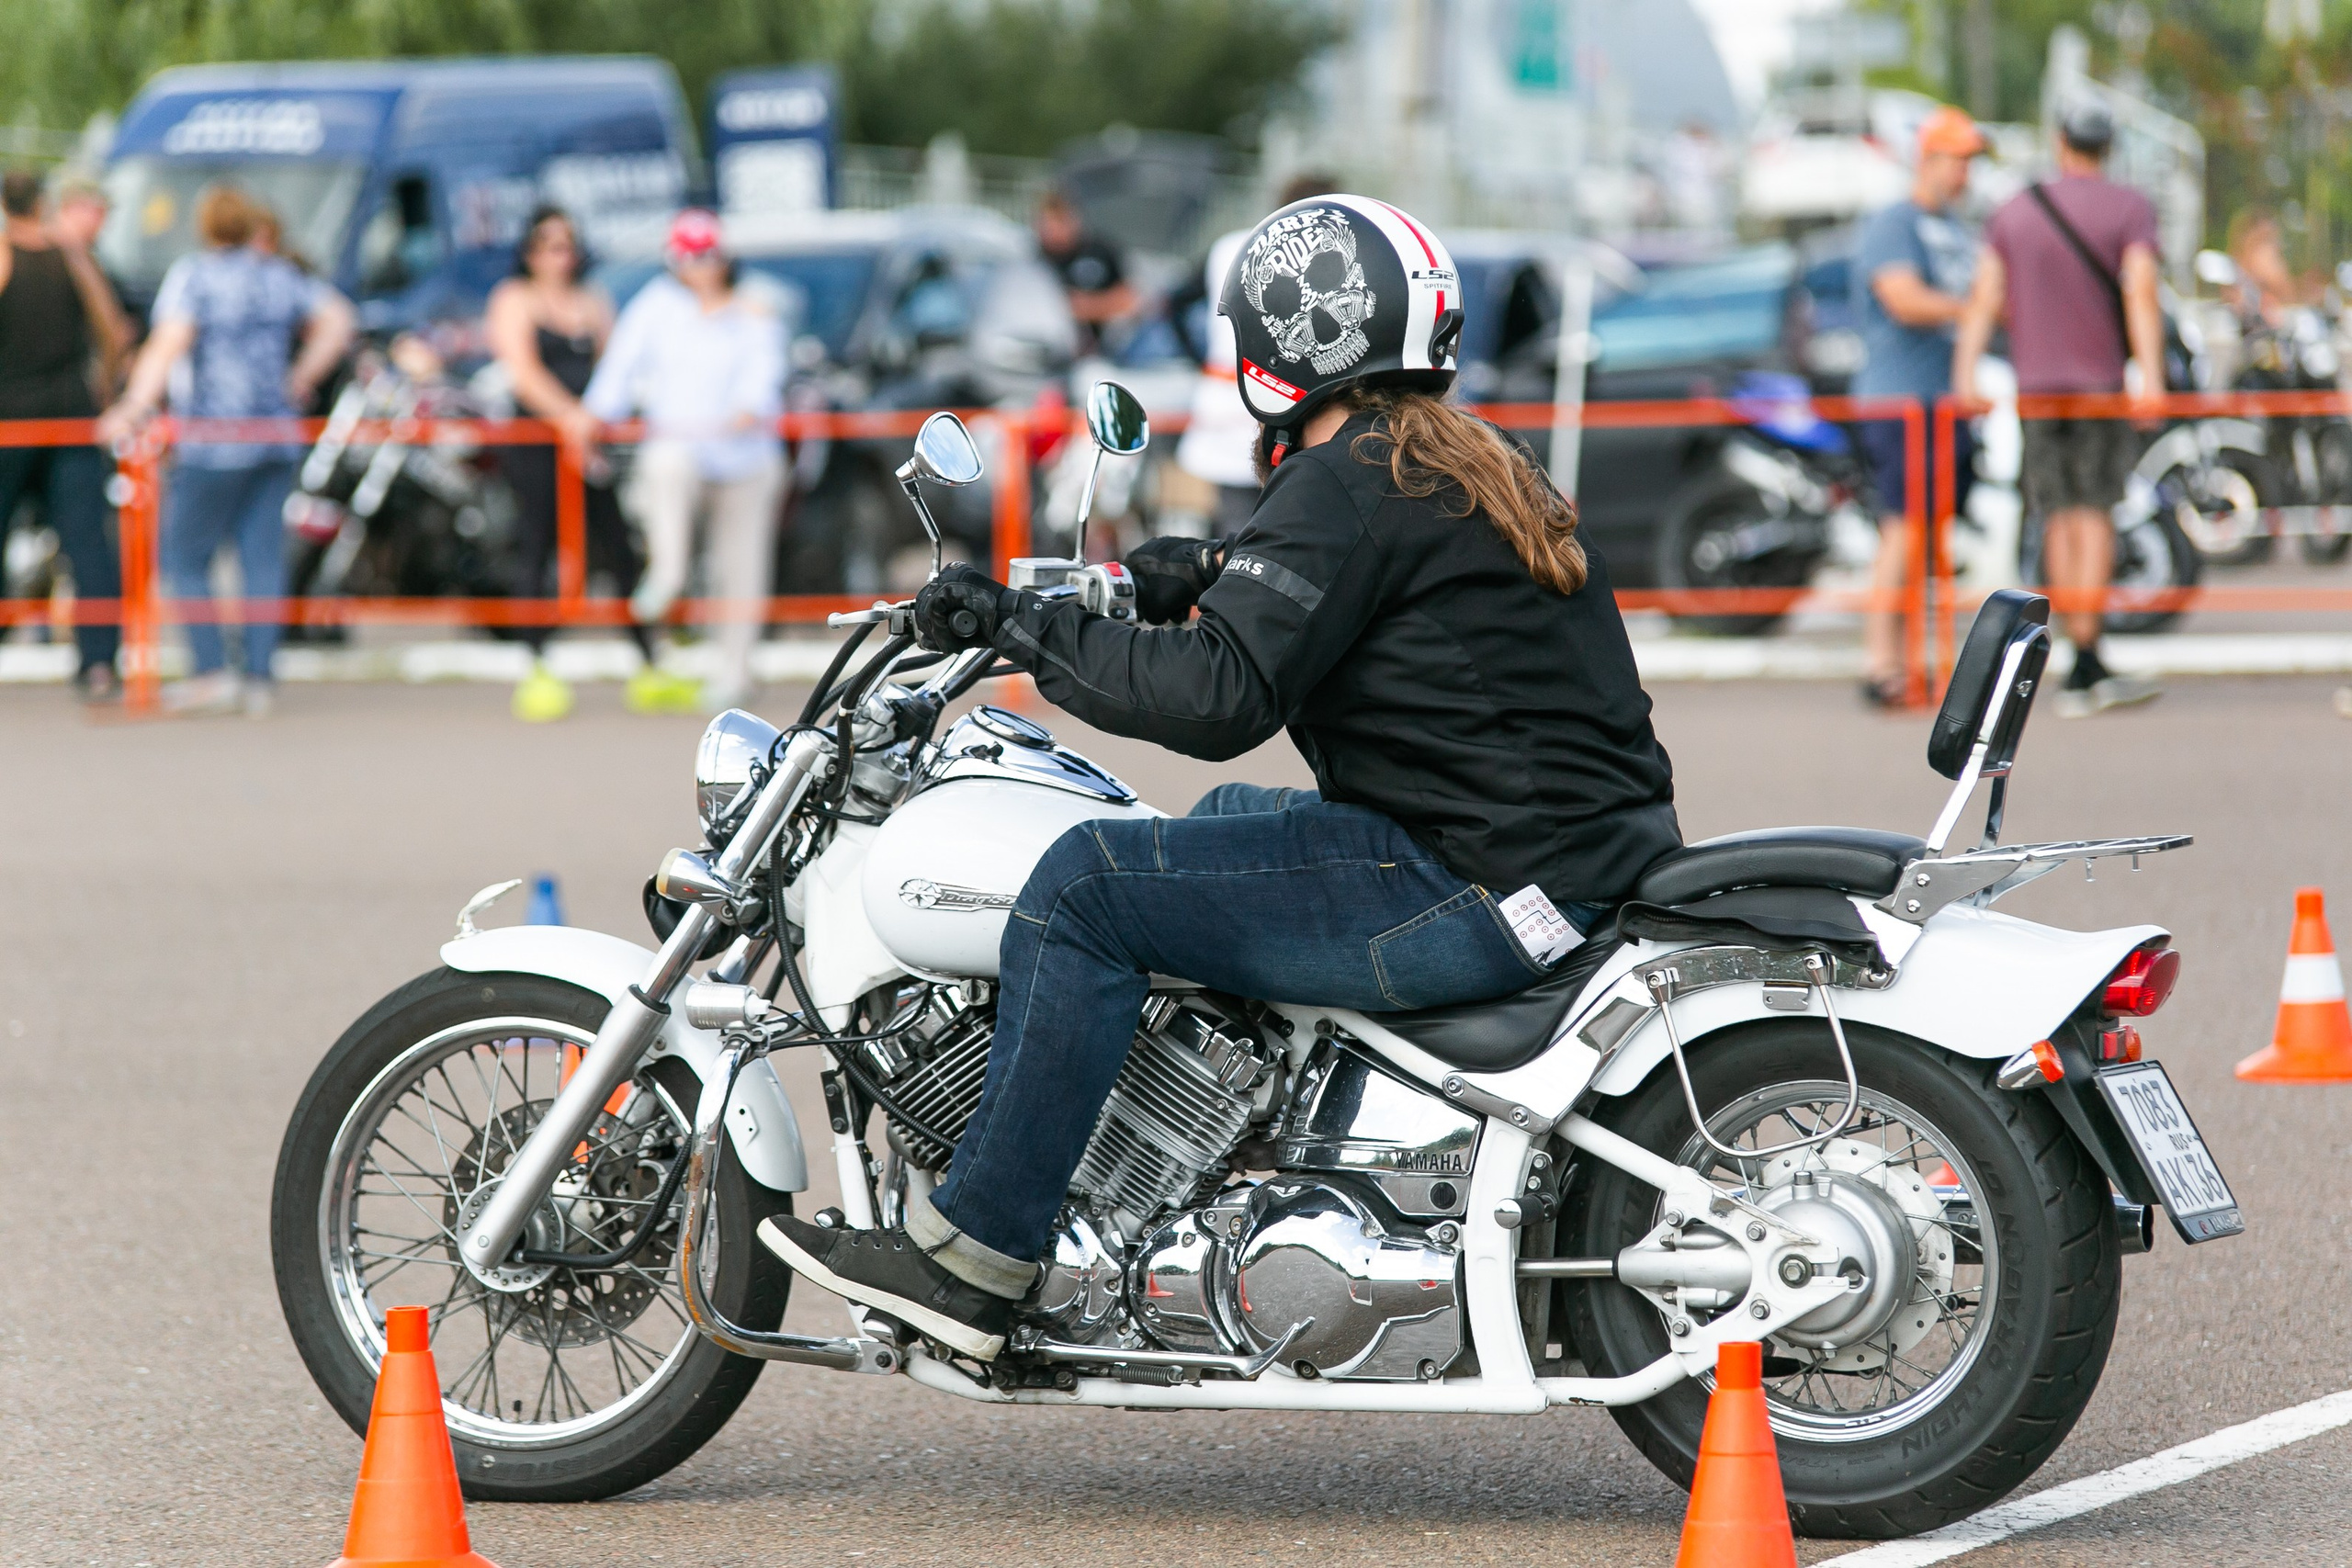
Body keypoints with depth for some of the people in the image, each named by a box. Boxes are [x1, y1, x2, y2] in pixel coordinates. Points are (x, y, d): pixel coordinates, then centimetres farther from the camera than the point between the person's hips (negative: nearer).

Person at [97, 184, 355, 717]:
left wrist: (135, 408, -24)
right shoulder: (280, 276, 11)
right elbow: (336, 320, 12)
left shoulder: (193, 275, -7)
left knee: (186, 556, 3)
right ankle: (259, 678, 3)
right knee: (263, 557, 5)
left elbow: (169, 344, -19)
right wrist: (301, 379, 17)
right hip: (277, 436, 6)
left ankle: (212, 672, -5)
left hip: (214, 439, -6)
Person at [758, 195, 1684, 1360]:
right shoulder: (1483, 467, 17)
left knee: (1086, 883, -9)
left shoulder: (1349, 485, -13)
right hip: (1591, 857, 10)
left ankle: (969, 1255, -7)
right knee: (1226, 822, 30)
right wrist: (1210, 570, 27)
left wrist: (1023, 627, -14)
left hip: (1480, 892, -10)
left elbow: (1222, 696, -22)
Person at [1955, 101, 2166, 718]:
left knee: (2059, 520, 7)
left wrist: (1966, 375, -6)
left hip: (2037, 384, 3)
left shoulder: (2013, 212, 9)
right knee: (2094, 515, -5)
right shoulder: (2129, 209, -1)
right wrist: (2151, 376, -22)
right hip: (2103, 379, -3)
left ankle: (2086, 669, 8)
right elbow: (2141, 292, -14)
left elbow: (1985, 297, 0)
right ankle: (2085, 662, -17)